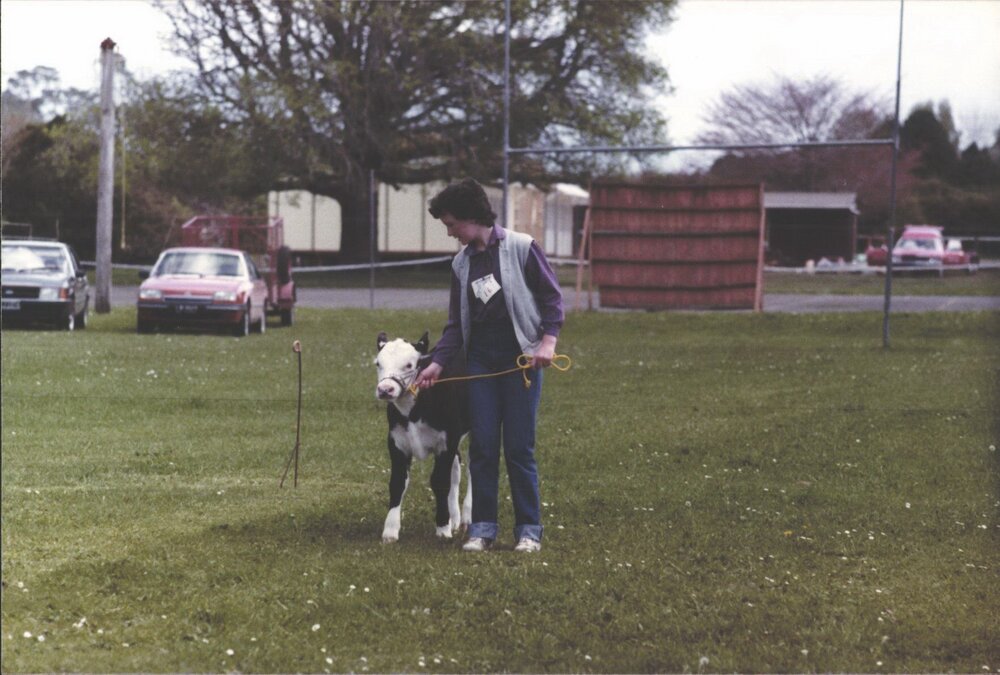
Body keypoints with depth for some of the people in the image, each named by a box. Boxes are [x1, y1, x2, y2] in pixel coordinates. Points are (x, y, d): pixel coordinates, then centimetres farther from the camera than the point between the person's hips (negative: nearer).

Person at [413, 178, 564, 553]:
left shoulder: (521, 248, -5)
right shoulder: (461, 263, 10)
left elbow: (552, 296, -3)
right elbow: (457, 323, 14)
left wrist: (548, 340, -15)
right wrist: (437, 362, 5)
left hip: (521, 359, -5)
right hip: (480, 362, 5)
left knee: (519, 448, -3)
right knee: (482, 447, 2)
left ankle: (529, 529, 5)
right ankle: (482, 527, 8)